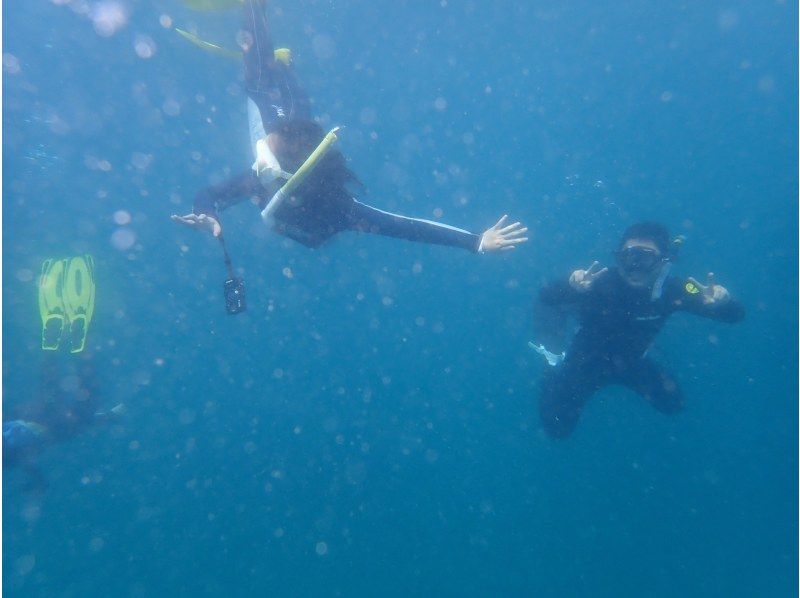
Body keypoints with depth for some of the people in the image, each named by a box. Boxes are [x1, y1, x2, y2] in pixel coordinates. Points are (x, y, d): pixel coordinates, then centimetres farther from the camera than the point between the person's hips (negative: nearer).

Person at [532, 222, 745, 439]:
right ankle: (558, 365, 20)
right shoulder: (601, 282, -35)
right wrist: (571, 287, -65)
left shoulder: (671, 290, -24)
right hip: (588, 360, -4)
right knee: (557, 426, -6)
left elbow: (735, 315, -18)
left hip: (631, 361, 4)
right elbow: (546, 297, -43)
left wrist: (723, 301, -42)